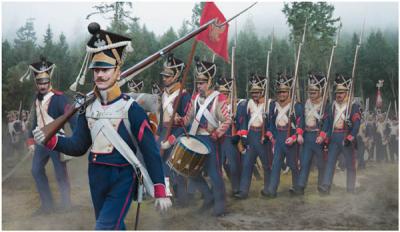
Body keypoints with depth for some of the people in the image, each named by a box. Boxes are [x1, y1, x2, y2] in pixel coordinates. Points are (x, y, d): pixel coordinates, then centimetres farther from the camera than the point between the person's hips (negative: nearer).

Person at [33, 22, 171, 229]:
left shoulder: (130, 108, -14)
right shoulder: (88, 107, 3)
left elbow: (151, 152, -13)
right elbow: (78, 146, 5)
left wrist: (160, 192, -15)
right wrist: (50, 140, -14)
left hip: (122, 180, -6)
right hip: (96, 179, 6)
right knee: (114, 227, 20)